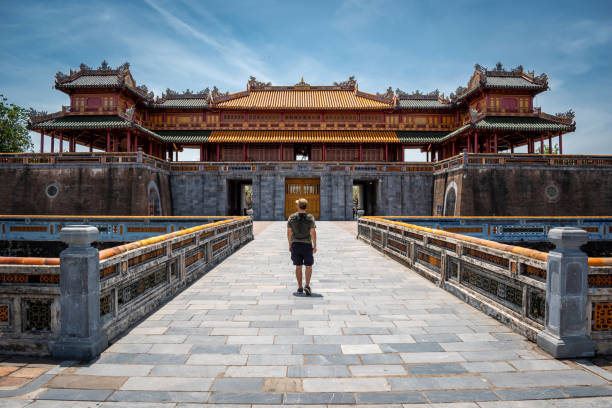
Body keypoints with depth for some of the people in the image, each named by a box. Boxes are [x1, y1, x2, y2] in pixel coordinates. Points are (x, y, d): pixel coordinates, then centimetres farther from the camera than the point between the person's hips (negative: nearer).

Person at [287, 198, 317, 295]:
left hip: (295, 244, 2)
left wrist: (290, 244, 11)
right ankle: (307, 285, -6)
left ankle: (300, 287, 15)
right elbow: (313, 232, -10)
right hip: (307, 244, -2)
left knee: (298, 267, 10)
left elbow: (289, 232, 1)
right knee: (308, 266, 8)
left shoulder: (291, 217, -1)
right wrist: (315, 245, -2)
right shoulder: (310, 217, -7)